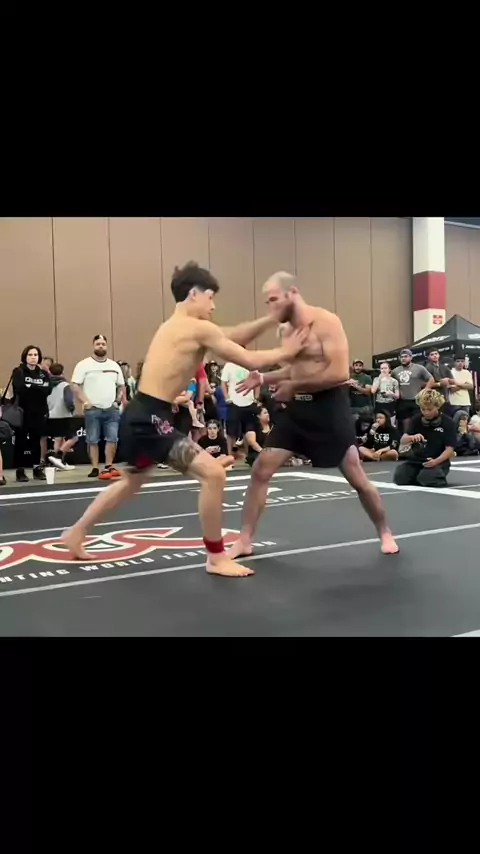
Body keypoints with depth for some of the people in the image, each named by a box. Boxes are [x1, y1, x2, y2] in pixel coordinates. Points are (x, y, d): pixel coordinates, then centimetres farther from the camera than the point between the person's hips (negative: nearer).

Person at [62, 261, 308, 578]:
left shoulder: (174, 326, 17)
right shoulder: (200, 328, -11)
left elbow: (233, 337, 18)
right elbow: (249, 360, -9)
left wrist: (271, 319, 14)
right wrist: (285, 352, 7)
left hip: (141, 415, 10)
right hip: (150, 418, -10)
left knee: (133, 481, 31)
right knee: (213, 473, -12)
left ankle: (77, 532, 45)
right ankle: (216, 558, 0)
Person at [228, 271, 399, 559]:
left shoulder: (326, 322, -16)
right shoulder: (288, 330, 7)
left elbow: (339, 373, -24)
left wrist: (294, 386, -18)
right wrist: (264, 378, 4)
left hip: (329, 408, -7)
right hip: (298, 408, 7)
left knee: (357, 478, 4)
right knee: (261, 470, 0)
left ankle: (385, 533, 27)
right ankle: (244, 541, 9)